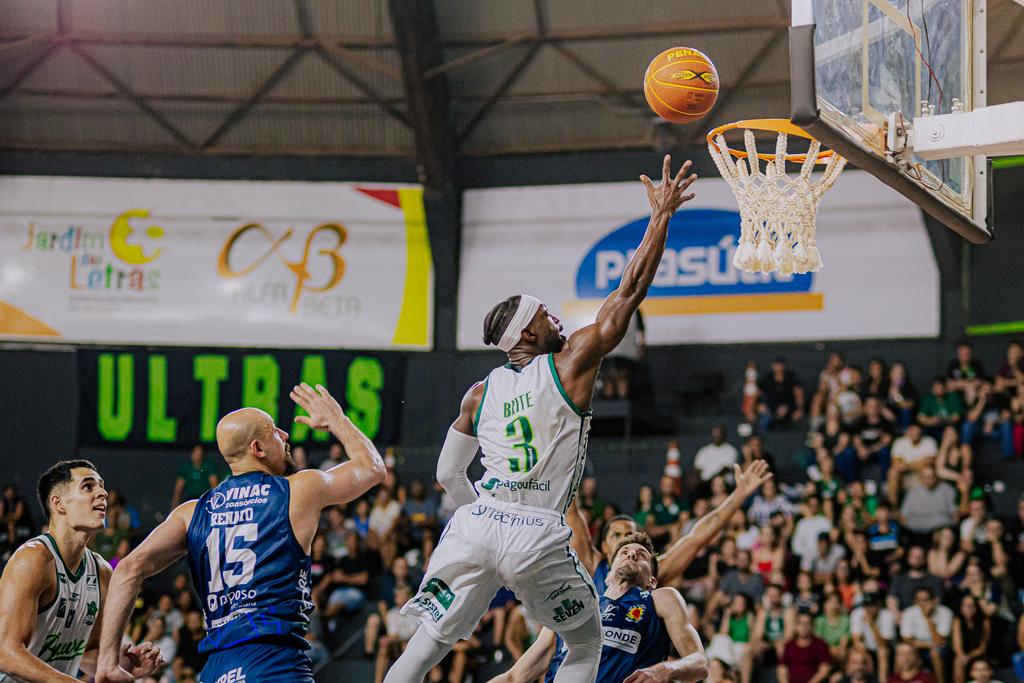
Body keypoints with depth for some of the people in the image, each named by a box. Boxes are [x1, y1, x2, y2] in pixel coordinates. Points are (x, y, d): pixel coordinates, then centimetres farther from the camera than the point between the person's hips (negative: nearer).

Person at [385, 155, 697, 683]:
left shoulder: (480, 392, 14)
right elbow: (630, 290, 3)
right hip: (539, 536, -3)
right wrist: (661, 214, 8)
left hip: (477, 525, 3)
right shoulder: (571, 364, 2)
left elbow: (448, 474, 18)